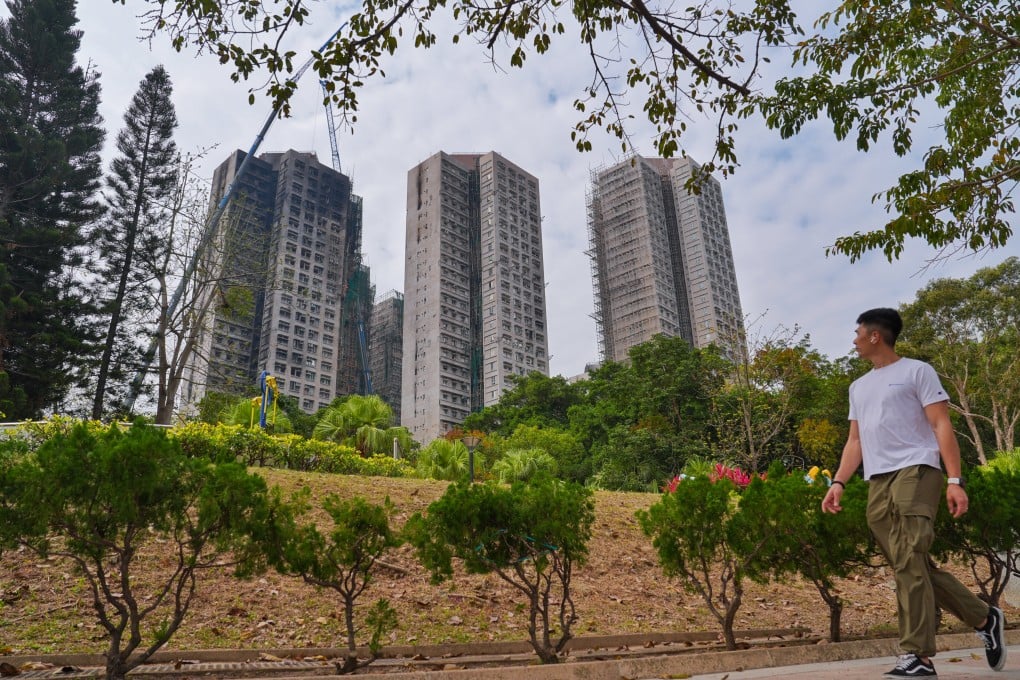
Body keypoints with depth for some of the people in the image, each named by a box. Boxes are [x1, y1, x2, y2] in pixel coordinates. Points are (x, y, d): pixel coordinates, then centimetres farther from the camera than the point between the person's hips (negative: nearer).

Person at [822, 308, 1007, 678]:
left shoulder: (916, 371, 5)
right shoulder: (858, 387, 24)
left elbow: (942, 426, -2)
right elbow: (855, 442, 22)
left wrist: (955, 480, -12)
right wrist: (838, 483, 10)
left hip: (915, 471, -7)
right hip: (877, 484, 7)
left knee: (909, 563, -14)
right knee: (914, 568, 7)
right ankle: (985, 618, 23)